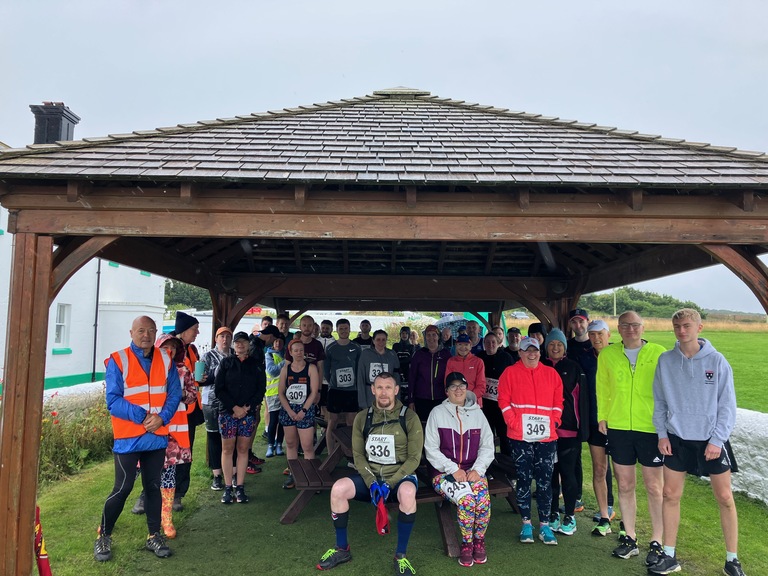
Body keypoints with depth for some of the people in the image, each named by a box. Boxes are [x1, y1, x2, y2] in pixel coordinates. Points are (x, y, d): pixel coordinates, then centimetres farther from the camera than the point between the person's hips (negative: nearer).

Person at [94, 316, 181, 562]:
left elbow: (174, 393, 3)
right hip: (128, 437, -3)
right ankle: (103, 536, 22)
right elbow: (113, 400, -12)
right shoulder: (118, 360, -8)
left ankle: (154, 536, 25)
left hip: (158, 436, 4)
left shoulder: (165, 360, 4)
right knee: (123, 488, 1)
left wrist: (162, 417, -13)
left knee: (153, 486, 13)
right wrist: (142, 416, -19)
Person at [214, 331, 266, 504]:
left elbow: (261, 389, 3)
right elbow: (219, 389, -2)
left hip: (249, 412, 1)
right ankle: (228, 488, 9)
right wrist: (234, 407, -11)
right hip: (227, 412, -1)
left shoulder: (256, 364, 7)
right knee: (227, 449, 2)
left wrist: (246, 408, -8)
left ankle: (240, 487, 12)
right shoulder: (226, 363, 4)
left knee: (243, 449, 4)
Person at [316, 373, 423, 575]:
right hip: (370, 476, 3)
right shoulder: (362, 417, 1)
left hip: (400, 476, -3)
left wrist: (390, 483, -19)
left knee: (407, 492, -37)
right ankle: (342, 549, -1)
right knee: (338, 488, -22)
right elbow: (358, 455, 2)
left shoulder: (409, 417, -8)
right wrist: (371, 482, -14)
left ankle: (401, 556, -19)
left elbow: (414, 458, -9)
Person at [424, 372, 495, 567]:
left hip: (472, 471, 3)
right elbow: (431, 449, -4)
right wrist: (453, 470, -14)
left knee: (483, 498, -27)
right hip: (444, 472, -2)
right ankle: (466, 543, -4)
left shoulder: (476, 413, 8)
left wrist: (477, 469, -9)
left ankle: (479, 540, -1)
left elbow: (487, 446, 7)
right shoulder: (437, 413, -1)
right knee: (466, 499, -29)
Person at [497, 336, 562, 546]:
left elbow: (558, 402, 11)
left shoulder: (551, 374, 11)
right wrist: (514, 423, -10)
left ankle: (544, 525, 15)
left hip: (546, 436, 2)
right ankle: (526, 523, 17)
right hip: (520, 437, -2)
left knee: (545, 481, 5)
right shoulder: (510, 373, 3)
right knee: (523, 479, 5)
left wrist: (553, 422, -1)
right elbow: (504, 401, -1)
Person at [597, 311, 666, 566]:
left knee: (654, 487, 6)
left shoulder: (658, 353, -3)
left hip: (651, 428, -2)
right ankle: (630, 539, 25)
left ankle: (657, 543, 19)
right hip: (618, 427, 3)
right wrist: (602, 416, 4)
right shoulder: (607, 354, 3)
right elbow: (602, 389, 9)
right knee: (625, 485, 11)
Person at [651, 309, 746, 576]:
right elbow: (659, 401, 4)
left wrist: (717, 439, -11)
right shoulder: (665, 361, -3)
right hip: (676, 438, 2)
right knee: (670, 495, 5)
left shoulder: (717, 360, -9)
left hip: (711, 439, -2)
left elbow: (727, 404, -6)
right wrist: (661, 434, -1)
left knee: (725, 497, 7)